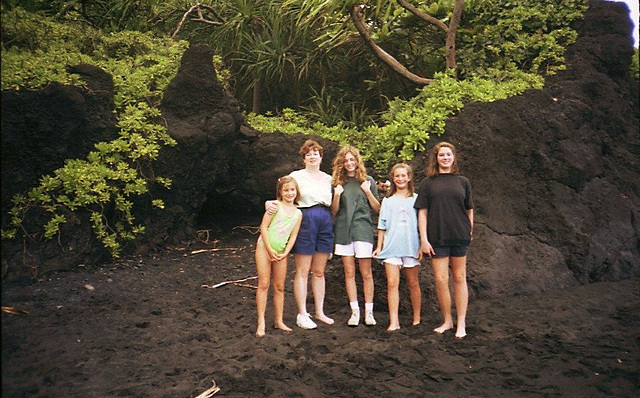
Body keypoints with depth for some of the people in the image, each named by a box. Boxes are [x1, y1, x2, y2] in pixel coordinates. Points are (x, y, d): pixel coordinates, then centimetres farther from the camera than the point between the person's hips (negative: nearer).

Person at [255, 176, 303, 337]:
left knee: (279, 287, 8)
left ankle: (279, 321, 17)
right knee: (263, 284, -5)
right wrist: (270, 250, -12)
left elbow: (293, 235, 7)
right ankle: (261, 323, -2)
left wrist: (285, 253, -5)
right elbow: (263, 227, -9)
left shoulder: (298, 213, 8)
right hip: (264, 247, -4)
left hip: (281, 252, 4)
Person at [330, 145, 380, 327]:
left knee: (366, 273, -1)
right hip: (343, 230, 2)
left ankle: (369, 312, 7)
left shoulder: (368, 181, 7)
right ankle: (355, 311, 10)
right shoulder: (338, 182, 9)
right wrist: (337, 195, -8)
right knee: (349, 273, 3)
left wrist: (368, 191, -7)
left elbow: (377, 208, 7)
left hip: (362, 229, -2)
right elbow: (334, 211, 9)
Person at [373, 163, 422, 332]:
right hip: (391, 246, 1)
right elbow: (382, 226, 12)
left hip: (411, 246, -1)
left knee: (413, 283, 8)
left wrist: (422, 246, -1)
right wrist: (379, 247, 7)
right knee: (392, 283, -8)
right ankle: (393, 322, -8)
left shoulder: (416, 199, 6)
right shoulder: (387, 201, 11)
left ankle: (416, 318, 21)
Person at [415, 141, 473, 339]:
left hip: (460, 237, 1)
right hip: (437, 238, -1)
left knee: (459, 279, 7)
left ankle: (461, 323, 15)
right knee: (441, 280, 0)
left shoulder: (463, 182, 7)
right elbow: (422, 212, 1)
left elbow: (469, 210, 12)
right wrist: (423, 239, -5)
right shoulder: (428, 182, 4)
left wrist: (470, 232, 8)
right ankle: (447, 321, 17)